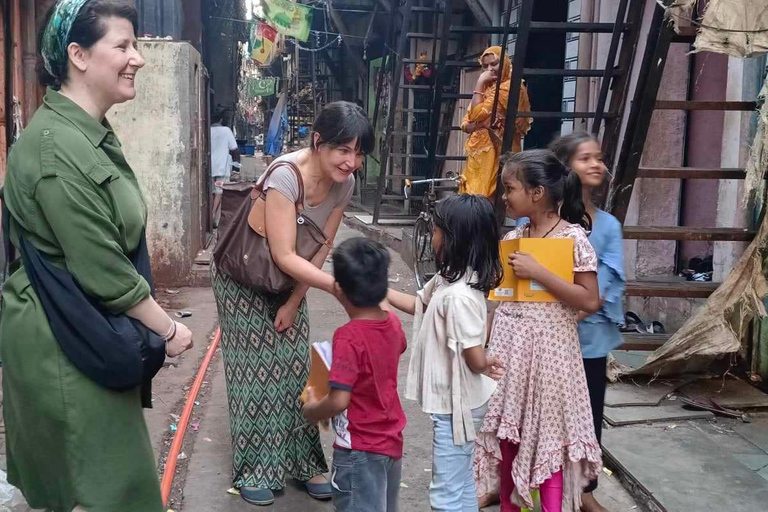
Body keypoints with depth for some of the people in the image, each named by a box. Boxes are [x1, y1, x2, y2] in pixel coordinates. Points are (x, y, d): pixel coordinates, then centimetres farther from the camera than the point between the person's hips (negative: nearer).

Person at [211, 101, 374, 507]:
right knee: (257, 372, -1)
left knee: (297, 367, 6)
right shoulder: (286, 175, -34)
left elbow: (320, 249, -6)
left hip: (287, 280, 6)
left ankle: (304, 463, 18)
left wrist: (294, 302, -5)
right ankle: (254, 470, 14)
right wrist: (340, 288, -41)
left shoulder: (344, 183, -14)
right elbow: (284, 255, -34)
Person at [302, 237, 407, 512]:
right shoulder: (393, 323, -4)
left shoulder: (349, 337, -26)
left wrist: (312, 410, -9)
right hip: (392, 441, 8)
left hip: (360, 451, -7)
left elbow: (339, 401, -28)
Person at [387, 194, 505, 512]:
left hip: (455, 406, -10)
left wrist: (486, 365, -5)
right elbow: (419, 304, 19)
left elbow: (476, 359, -27)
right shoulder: (449, 279, 1)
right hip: (455, 402, 10)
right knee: (462, 483, 23)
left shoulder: (459, 296, -30)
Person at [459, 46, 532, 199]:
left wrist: (480, 82, -8)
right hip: (478, 155, 9)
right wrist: (479, 124, -8)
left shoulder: (509, 87, -8)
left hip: (495, 156, -9)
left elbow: (477, 114, -17)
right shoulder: (487, 88, 20)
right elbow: (465, 123, 13)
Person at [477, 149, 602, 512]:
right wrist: (485, 345, 9)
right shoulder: (512, 239, 7)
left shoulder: (573, 237, -10)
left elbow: (590, 301, -14)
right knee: (507, 436, 13)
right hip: (507, 346, 6)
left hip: (547, 349, -6)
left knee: (547, 440, 1)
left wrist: (538, 273, -20)